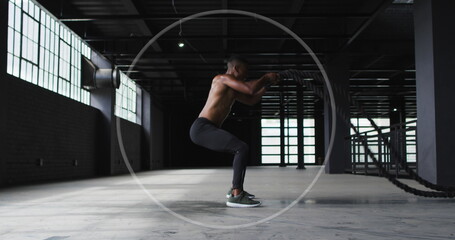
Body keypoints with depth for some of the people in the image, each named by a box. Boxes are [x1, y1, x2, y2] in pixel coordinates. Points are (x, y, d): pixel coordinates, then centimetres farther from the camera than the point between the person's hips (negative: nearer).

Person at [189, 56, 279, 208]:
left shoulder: (232, 89, 24)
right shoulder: (223, 78, -5)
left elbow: (251, 101, 30)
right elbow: (250, 89, -15)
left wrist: (267, 84, 25)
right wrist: (265, 77, 2)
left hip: (206, 130, 10)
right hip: (202, 128, -10)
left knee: (241, 150, 22)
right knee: (242, 149, -21)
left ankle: (236, 189, 30)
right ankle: (236, 196, -21)